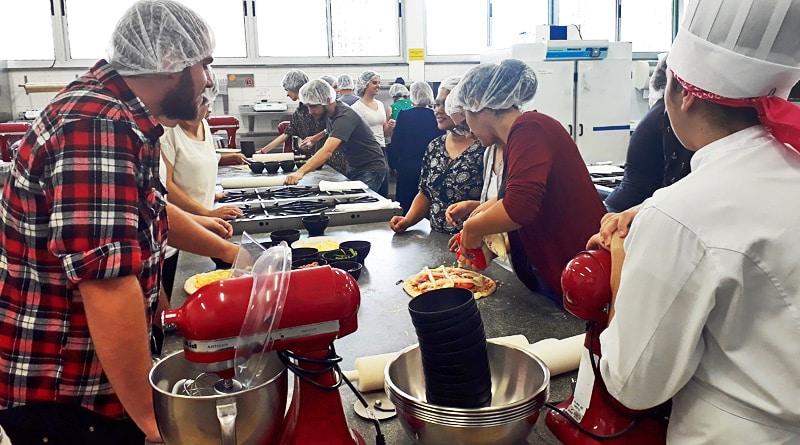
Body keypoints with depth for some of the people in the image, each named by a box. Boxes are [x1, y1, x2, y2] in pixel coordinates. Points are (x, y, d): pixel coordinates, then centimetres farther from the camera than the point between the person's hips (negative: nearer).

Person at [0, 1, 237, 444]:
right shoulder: (97, 127, -28)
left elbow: (149, 209, 20)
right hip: (57, 391, -9)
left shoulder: (116, 114, 5)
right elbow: (107, 285, -34)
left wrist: (228, 250, 21)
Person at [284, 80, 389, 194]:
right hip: (353, 168, 9)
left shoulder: (345, 116, -26)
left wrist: (301, 172, -49)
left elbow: (328, 150, -39)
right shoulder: (329, 114, 1)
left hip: (372, 169, -8)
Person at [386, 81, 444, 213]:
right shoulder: (436, 117, -4)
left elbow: (396, 144, -3)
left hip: (407, 170, -2)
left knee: (405, 207, 6)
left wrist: (393, 164, 11)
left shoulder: (404, 116, -8)